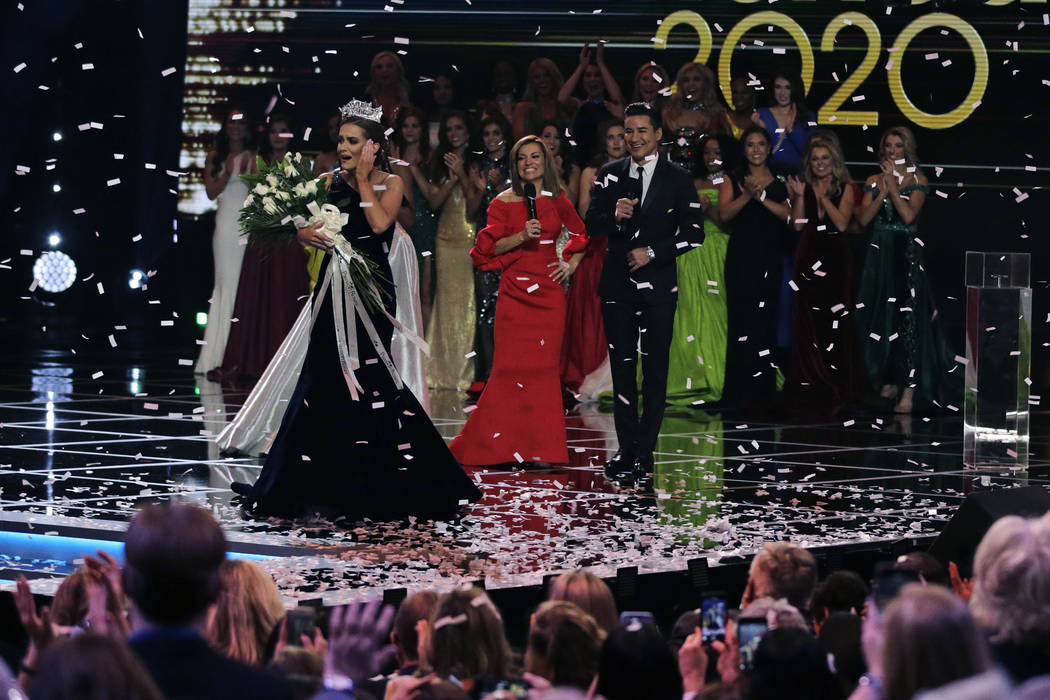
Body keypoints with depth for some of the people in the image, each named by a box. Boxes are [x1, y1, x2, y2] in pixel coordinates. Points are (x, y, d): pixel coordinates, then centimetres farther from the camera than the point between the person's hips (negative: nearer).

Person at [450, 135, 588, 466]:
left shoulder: (558, 201, 9)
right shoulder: (504, 203, 3)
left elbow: (581, 236, 23)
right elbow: (490, 247, -2)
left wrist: (572, 264, 8)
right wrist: (522, 236, -15)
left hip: (548, 290, 2)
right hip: (514, 291, -2)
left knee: (544, 365, -1)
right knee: (512, 365, -7)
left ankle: (542, 447, 4)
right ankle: (500, 444, 2)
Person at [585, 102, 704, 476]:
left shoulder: (678, 179, 2)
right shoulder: (609, 174, 8)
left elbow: (694, 233, -1)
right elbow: (591, 225, 2)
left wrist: (653, 252, -12)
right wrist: (614, 215, -19)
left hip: (658, 286, -2)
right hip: (618, 286, 2)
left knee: (655, 368, -2)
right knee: (622, 367, 4)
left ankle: (645, 450, 1)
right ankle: (626, 447, 10)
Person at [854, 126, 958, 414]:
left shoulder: (917, 180, 1)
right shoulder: (874, 180, 9)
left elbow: (909, 215, -13)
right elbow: (865, 218, -2)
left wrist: (893, 185, -12)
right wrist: (883, 191, -11)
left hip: (907, 254, -4)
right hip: (880, 254, 4)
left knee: (908, 320, -10)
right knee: (880, 319, 6)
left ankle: (910, 391, -13)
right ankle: (889, 381, 19)